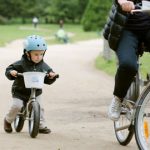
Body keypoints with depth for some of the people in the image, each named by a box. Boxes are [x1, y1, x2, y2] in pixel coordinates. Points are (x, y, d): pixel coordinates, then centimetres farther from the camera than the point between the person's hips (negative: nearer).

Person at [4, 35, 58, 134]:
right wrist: (11, 72, -34)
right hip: (19, 91, -3)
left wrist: (51, 76, -22)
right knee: (16, 106, -17)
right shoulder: (21, 64, -14)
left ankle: (41, 126, 8)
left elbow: (48, 81, 0)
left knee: (39, 108, -8)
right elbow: (8, 70, -11)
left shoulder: (43, 66, -3)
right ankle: (8, 120, 10)